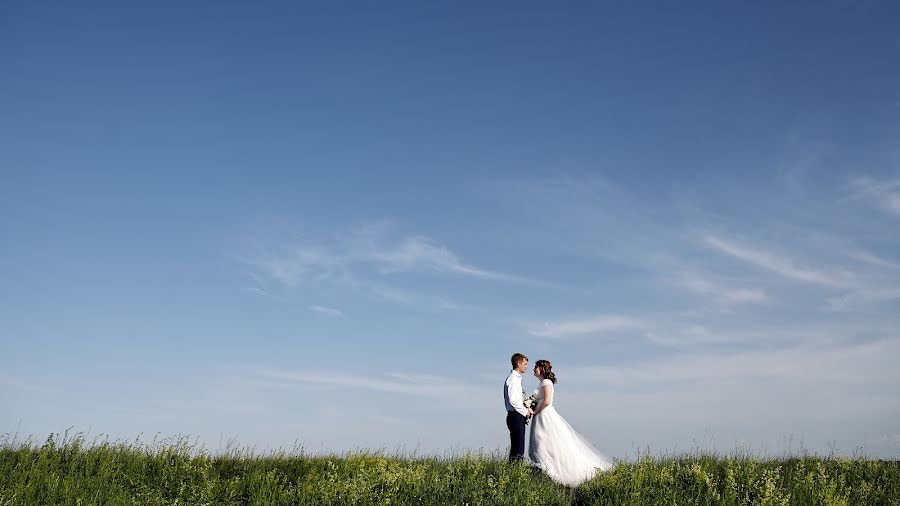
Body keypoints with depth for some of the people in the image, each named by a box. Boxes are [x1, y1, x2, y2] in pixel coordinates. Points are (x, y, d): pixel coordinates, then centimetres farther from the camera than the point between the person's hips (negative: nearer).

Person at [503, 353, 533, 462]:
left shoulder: (516, 378, 18)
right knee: (517, 449, -11)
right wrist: (525, 411, -11)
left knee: (515, 448, 11)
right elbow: (512, 400, -22)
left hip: (517, 417, 10)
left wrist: (526, 408, 9)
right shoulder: (513, 378, -13)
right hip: (516, 416, -10)